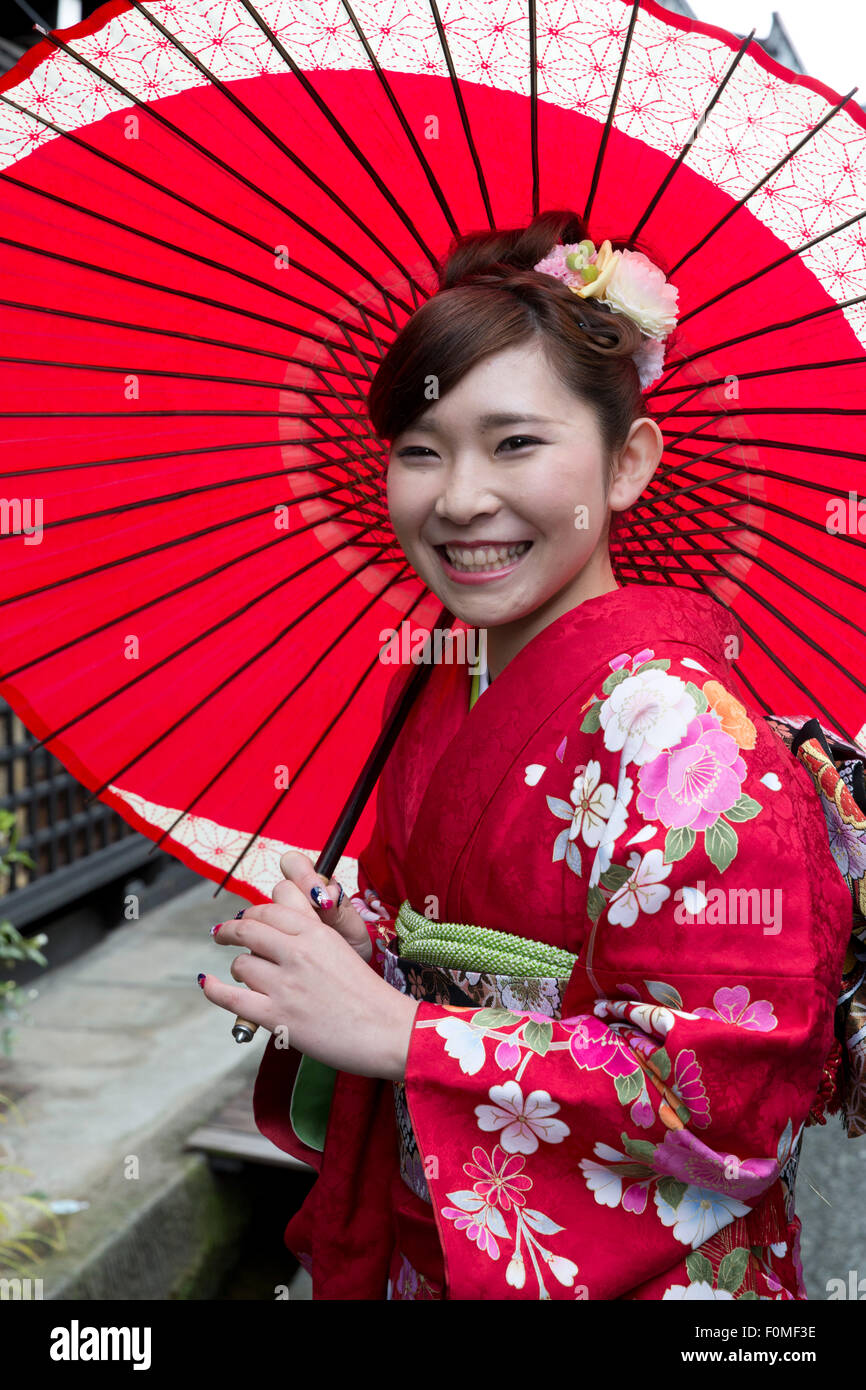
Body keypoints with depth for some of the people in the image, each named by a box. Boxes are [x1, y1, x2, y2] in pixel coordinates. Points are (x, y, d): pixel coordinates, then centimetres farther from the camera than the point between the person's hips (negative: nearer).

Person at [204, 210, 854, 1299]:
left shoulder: (666, 723, -24)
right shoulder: (453, 698, -2)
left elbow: (737, 1097, -27)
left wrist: (391, 1030, -25)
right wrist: (360, 942, -11)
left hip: (612, 1272, -6)